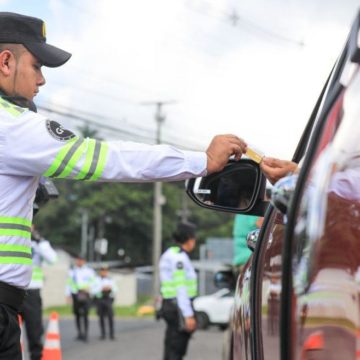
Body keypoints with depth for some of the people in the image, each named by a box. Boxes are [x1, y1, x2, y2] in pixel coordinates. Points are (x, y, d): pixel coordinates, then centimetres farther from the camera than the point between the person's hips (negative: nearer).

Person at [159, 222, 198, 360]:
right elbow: (181, 289, -20)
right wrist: (189, 315, -20)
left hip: (168, 305, 10)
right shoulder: (180, 258, -15)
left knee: (171, 348, 14)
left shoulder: (169, 254, 16)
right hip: (179, 307, -10)